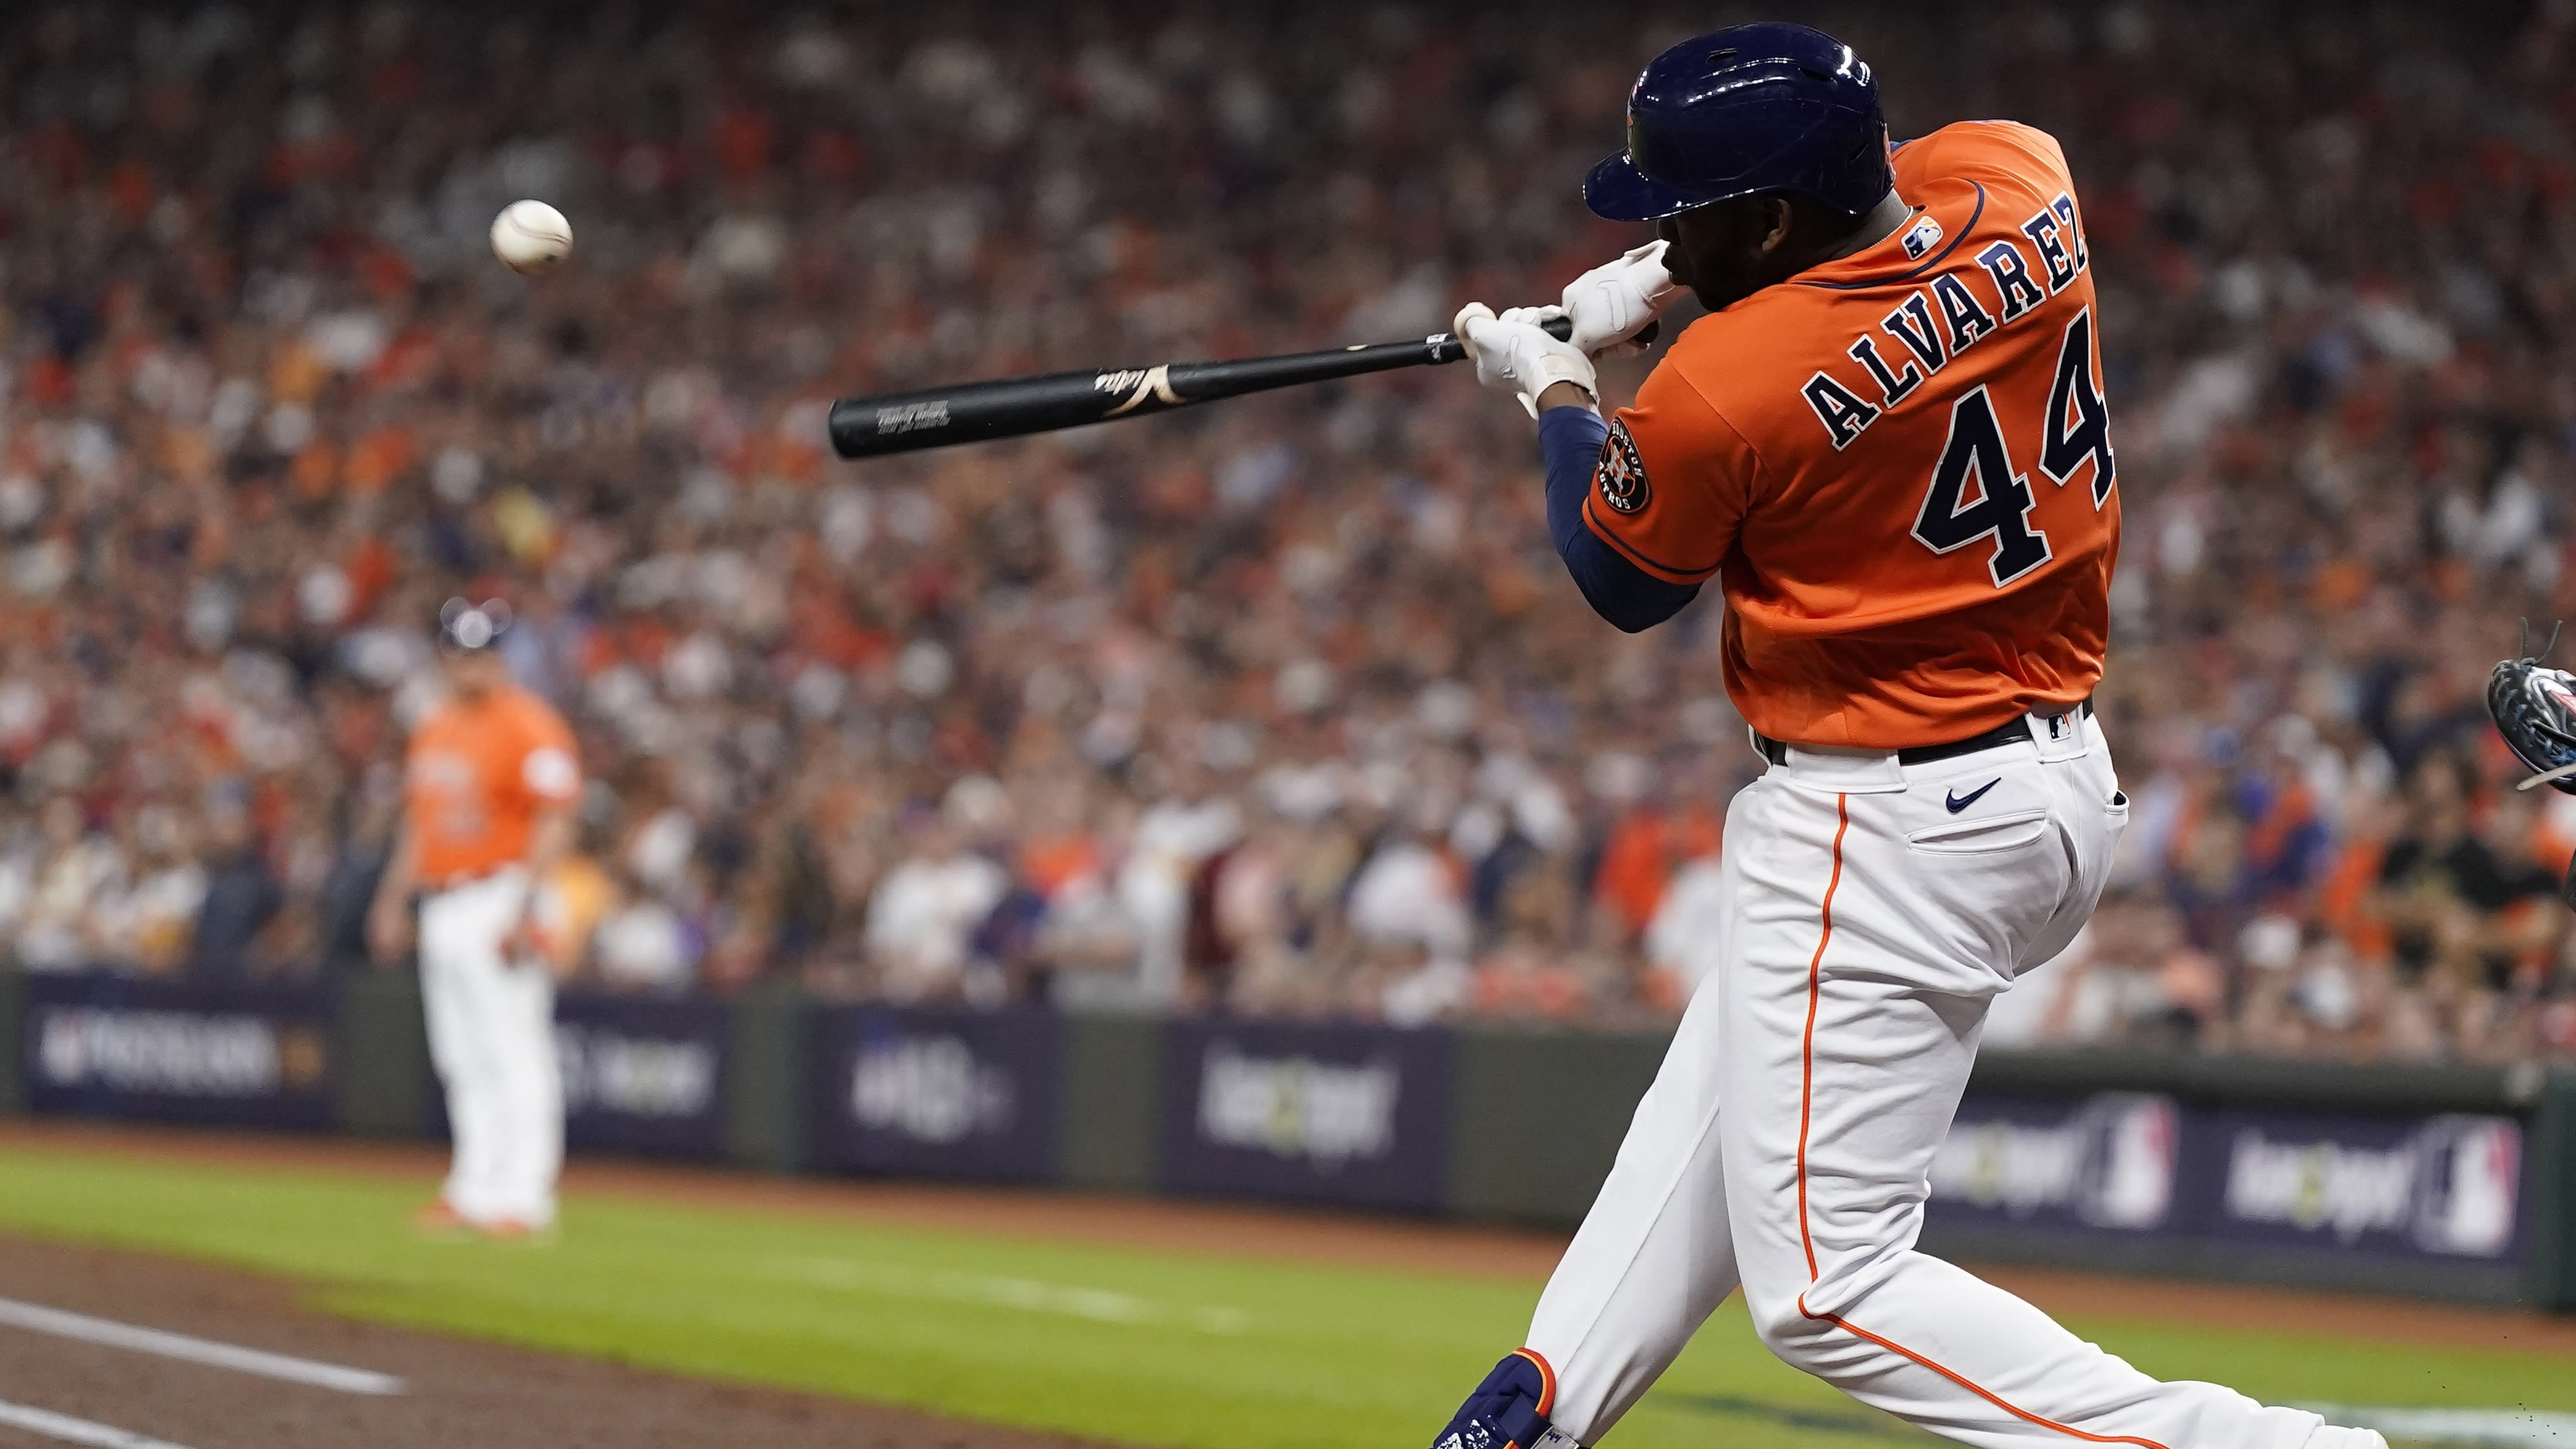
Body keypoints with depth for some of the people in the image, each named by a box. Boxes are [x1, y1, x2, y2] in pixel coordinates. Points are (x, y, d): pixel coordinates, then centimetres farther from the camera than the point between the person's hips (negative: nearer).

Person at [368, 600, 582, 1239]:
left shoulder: (528, 725, -9)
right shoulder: (433, 728, 16)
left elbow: (554, 824, -15)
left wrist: (524, 911, -22)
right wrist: (393, 901, 19)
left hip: (500, 898, -8)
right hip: (442, 912, 8)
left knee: (514, 1054, -10)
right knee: (462, 1060, 10)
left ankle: (523, 1198, -10)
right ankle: (474, 1191, 15)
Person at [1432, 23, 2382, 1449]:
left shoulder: (1716, 394, -24)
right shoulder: (2020, 182, -7)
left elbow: (1623, 583, -1)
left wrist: (1554, 392, 16)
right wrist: (1667, 281, 13)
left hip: (1887, 832, -9)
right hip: (2061, 774, 9)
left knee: (1827, 1288, -5)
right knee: (1718, 1080, 27)